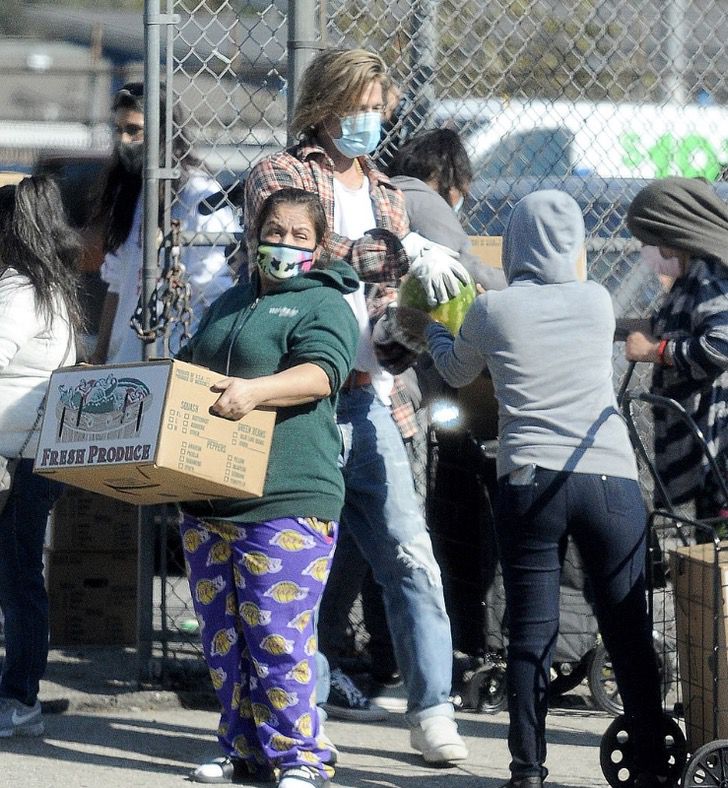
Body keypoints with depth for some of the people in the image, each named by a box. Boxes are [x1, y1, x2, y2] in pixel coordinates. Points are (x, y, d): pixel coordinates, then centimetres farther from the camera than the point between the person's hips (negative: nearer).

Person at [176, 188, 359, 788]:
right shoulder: (230, 304, 22)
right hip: (208, 501, 7)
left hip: (285, 502, -7)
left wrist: (253, 391, -34)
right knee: (222, 637, 9)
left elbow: (320, 373, -19)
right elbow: (186, 370, 31)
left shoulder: (323, 305, -1)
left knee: (277, 638, -10)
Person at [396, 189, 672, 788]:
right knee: (630, 636, 3)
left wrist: (429, 329, 43)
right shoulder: (597, 302, 5)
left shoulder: (492, 311, 2)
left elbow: (458, 372, 21)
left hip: (529, 484, -1)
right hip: (611, 480, 1)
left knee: (531, 635, 4)